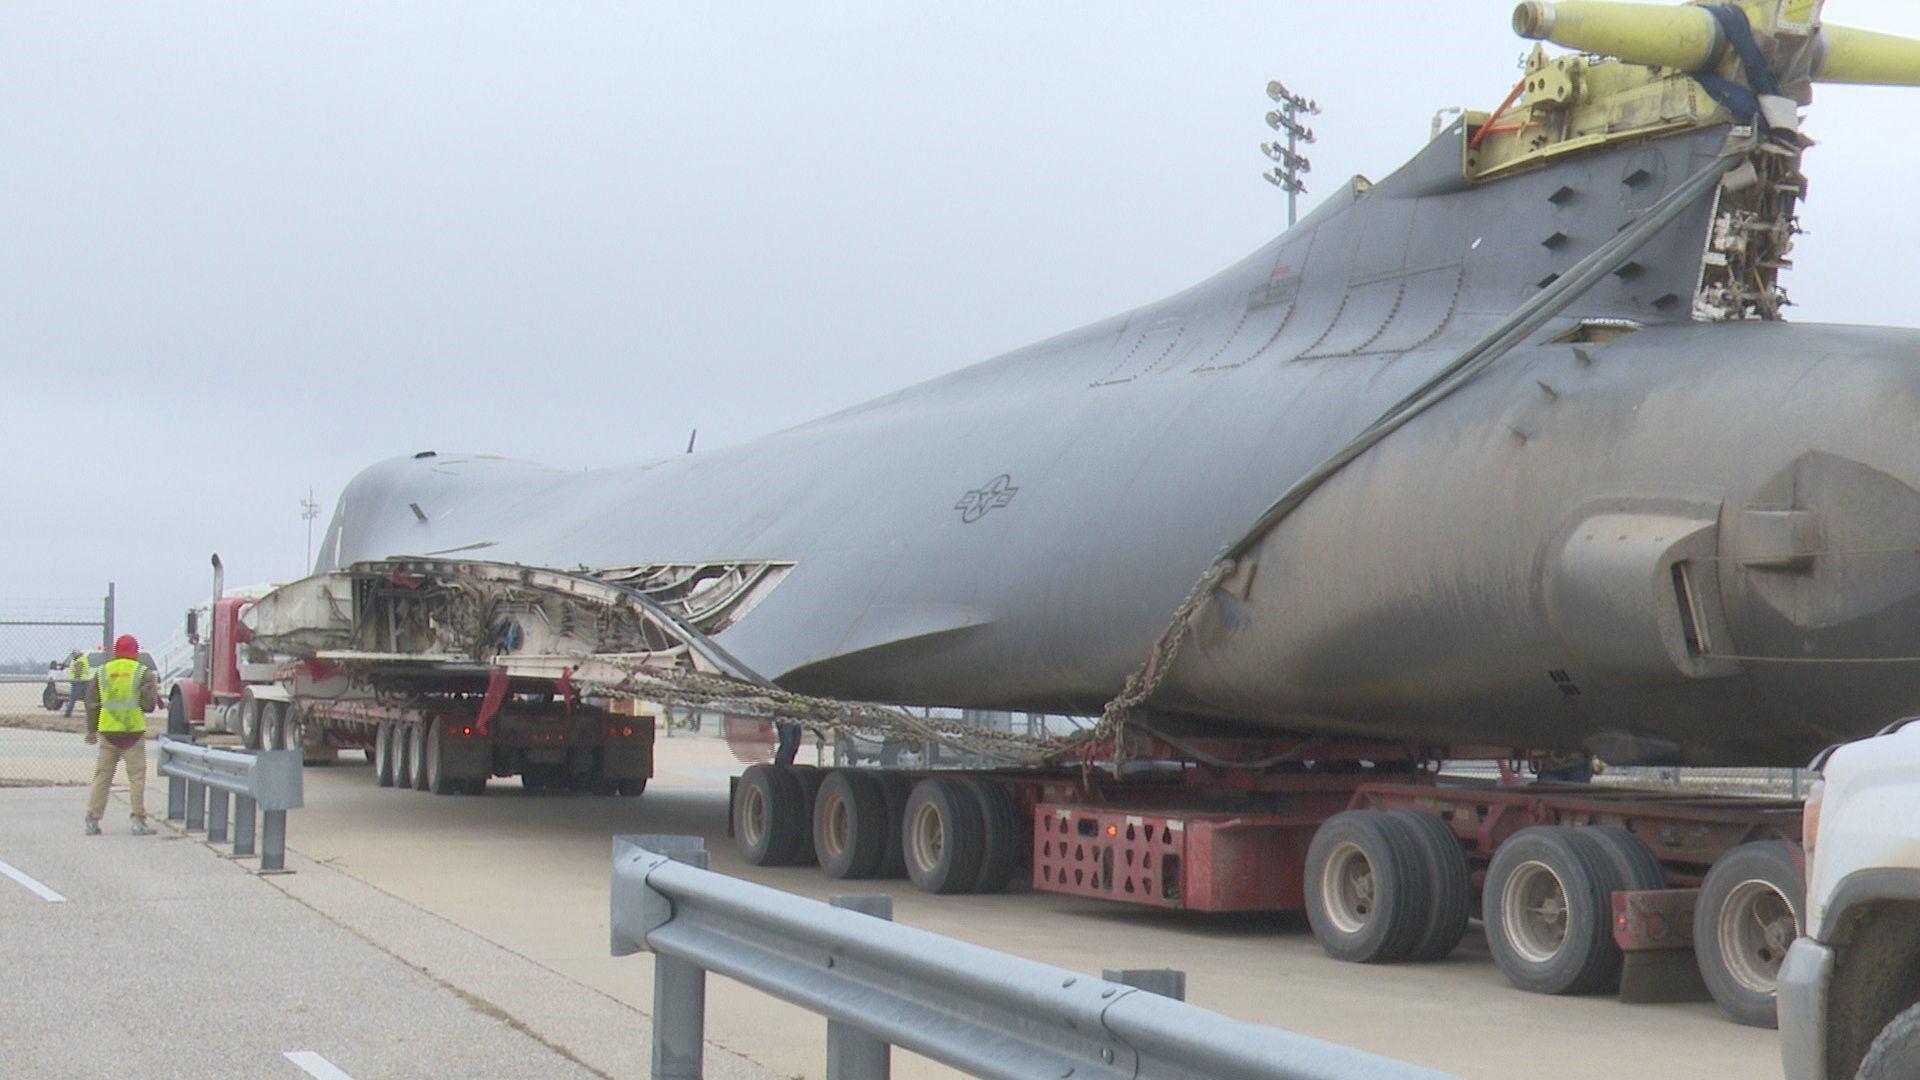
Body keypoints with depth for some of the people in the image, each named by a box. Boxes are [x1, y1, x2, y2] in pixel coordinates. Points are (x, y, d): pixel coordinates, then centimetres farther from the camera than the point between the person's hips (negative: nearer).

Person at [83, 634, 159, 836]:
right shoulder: (142, 672, -4)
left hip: (108, 731, 3)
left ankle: (92, 819, 9)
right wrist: (155, 695, 15)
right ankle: (139, 821, -1)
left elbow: (92, 704, 10)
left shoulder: (102, 672, 7)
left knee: (102, 775, 9)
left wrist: (91, 731, 18)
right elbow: (148, 704, -8)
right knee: (137, 776, 2)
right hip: (134, 730, -3)